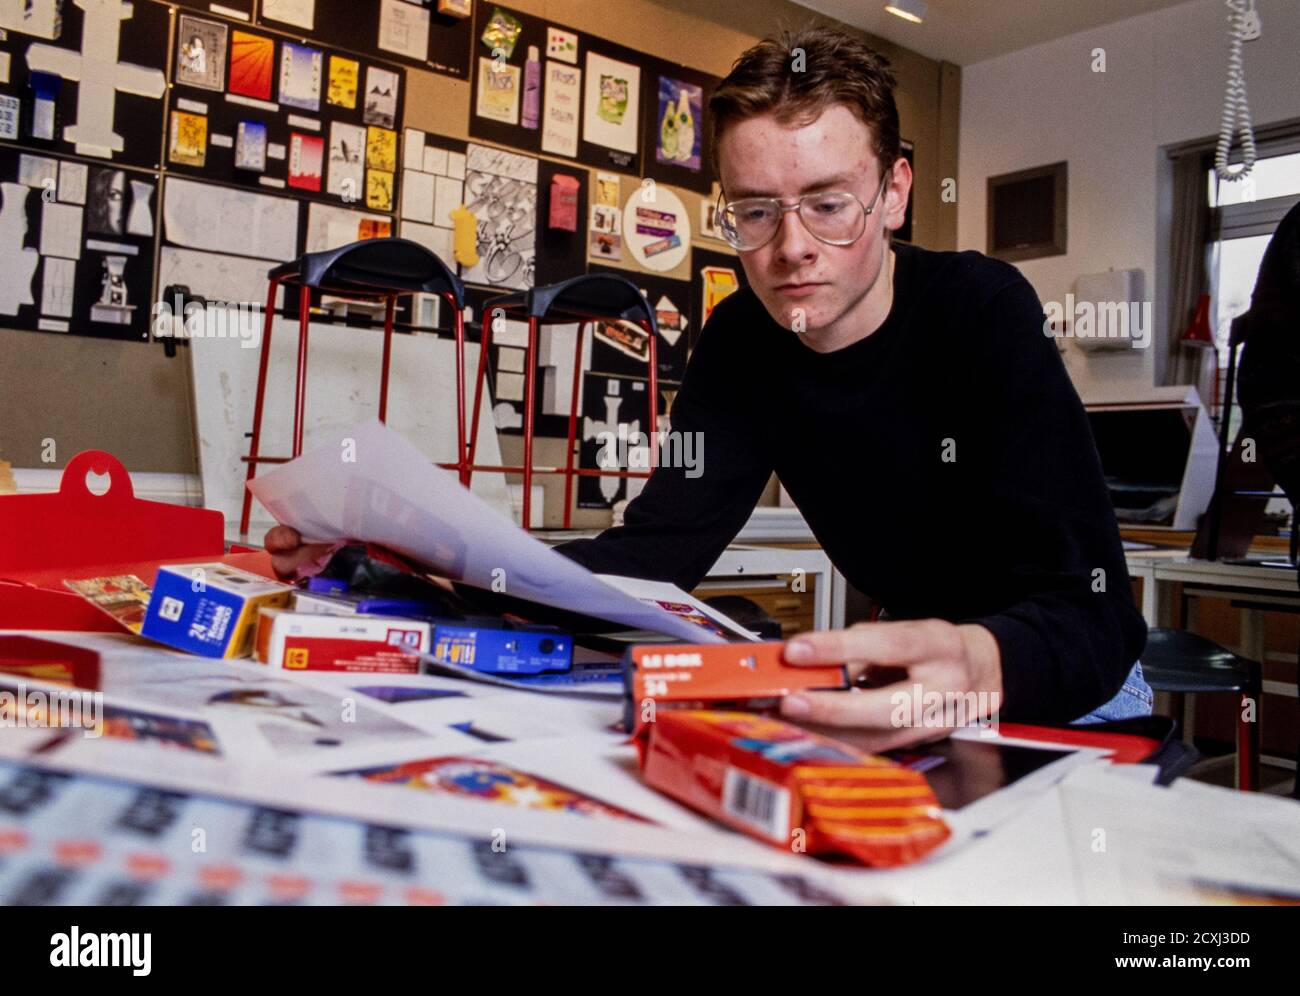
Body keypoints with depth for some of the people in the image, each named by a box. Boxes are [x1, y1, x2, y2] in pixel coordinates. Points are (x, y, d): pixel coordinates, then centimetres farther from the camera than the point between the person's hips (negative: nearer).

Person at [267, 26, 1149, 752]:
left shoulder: (983, 310, -22)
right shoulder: (743, 342, -7)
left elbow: (1091, 618, -30)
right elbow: (653, 551, -15)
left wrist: (979, 667, -54)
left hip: (1066, 686, -3)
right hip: (913, 684, 4)